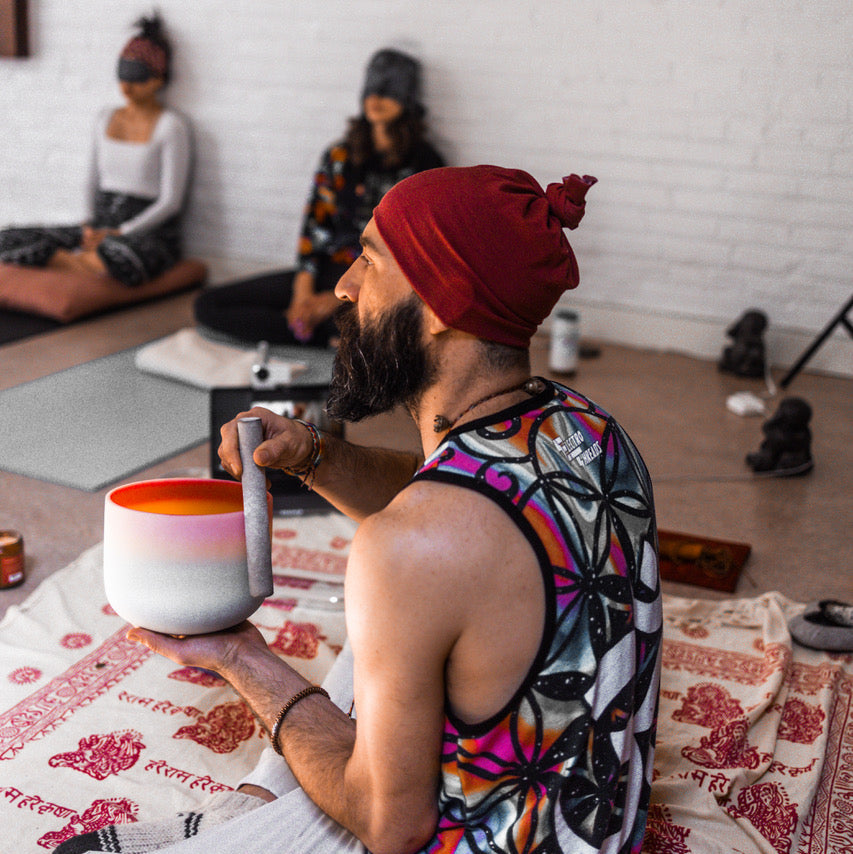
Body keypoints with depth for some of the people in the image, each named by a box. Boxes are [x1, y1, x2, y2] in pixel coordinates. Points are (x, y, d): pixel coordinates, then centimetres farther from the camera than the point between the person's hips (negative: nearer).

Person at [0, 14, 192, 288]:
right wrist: (90, 226, -1)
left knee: (120, 255, -43)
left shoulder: (171, 126, -6)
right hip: (102, 229, 5)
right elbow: (94, 181, 19)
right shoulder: (106, 118, 14)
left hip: (151, 234, -5)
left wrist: (118, 234, -18)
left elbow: (171, 201, -11)